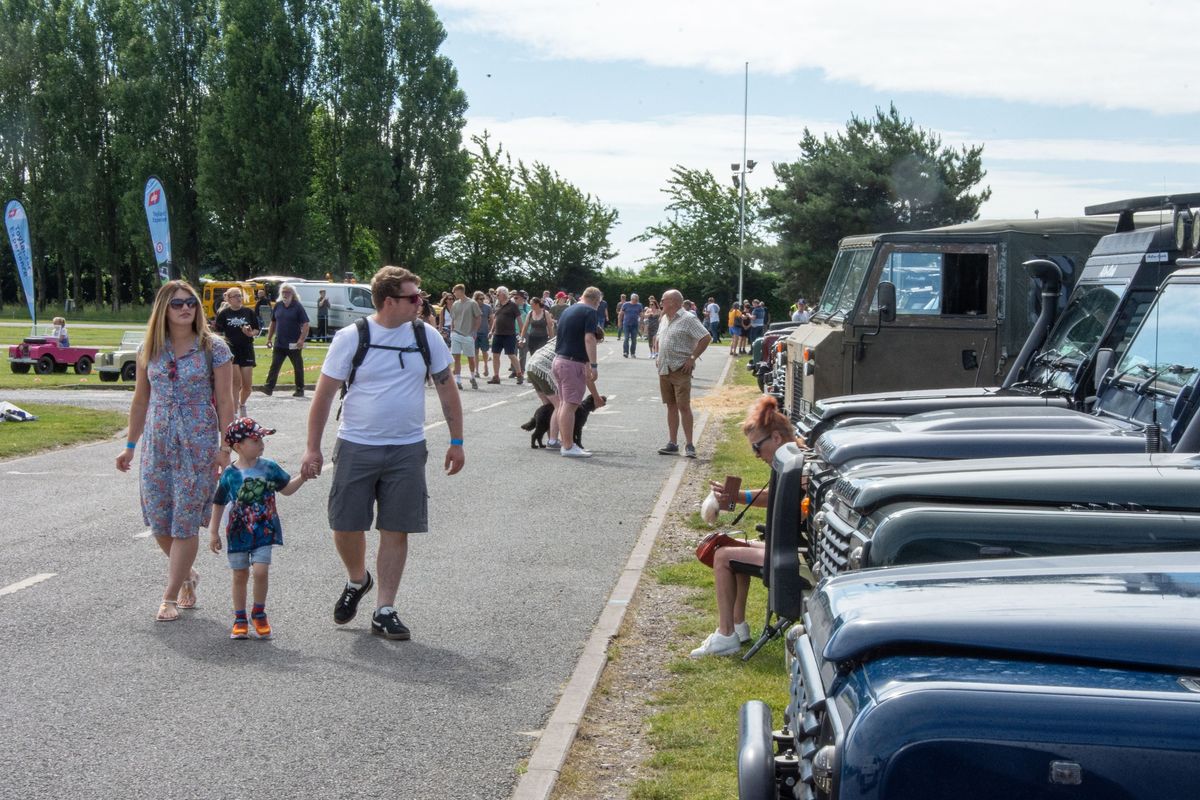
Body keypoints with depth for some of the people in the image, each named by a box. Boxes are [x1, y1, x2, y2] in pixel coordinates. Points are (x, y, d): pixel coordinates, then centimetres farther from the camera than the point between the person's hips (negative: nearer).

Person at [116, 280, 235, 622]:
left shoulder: (214, 348, -4)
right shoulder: (149, 350, 5)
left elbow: (224, 401, -4)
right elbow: (141, 400, 13)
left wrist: (225, 447, -8)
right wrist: (130, 445, 14)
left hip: (198, 443, -4)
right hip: (157, 443, 4)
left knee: (185, 522, -2)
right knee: (157, 520, 5)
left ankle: (171, 596, 9)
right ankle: (187, 575, 31)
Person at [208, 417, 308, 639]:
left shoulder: (269, 468, -2)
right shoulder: (230, 475, -6)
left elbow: (286, 489, 10)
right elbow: (219, 504, 3)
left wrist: (302, 477, -6)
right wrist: (214, 532, 6)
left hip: (264, 532, 0)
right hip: (239, 533, 0)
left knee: (260, 571, -12)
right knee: (240, 576, 9)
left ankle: (259, 613, 10)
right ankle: (240, 619, 23)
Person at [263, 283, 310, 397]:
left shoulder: (298, 306, -6)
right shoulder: (278, 306, 8)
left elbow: (305, 324, -11)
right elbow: (273, 323, 17)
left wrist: (302, 339, -21)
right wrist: (269, 338, 11)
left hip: (294, 344, -4)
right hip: (279, 344, 4)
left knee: (298, 367, 5)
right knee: (274, 366, 0)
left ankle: (300, 390, 14)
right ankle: (269, 388, -1)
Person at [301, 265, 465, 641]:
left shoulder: (426, 336, 2)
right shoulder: (350, 338, -7)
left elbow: (447, 389, 9)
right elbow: (324, 394, -2)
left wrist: (456, 442, 7)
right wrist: (313, 448, -4)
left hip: (407, 450, 2)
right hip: (356, 447, -1)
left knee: (396, 530, 1)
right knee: (345, 526, 2)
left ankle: (385, 610, 10)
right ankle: (357, 581, 32)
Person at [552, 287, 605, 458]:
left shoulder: (567, 311, 19)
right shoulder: (589, 312, -8)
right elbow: (589, 339, -19)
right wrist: (593, 365, -20)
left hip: (558, 360, 9)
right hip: (573, 363, -9)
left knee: (563, 404, 12)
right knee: (570, 405, -7)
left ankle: (566, 443, 17)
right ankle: (568, 447, -7)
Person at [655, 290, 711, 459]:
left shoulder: (688, 319, -11)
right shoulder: (665, 318, 14)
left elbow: (706, 338, -15)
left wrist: (692, 358, -15)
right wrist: (659, 356, 15)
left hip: (680, 369, -8)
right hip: (664, 369, 8)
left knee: (683, 406, -9)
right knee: (671, 405, 10)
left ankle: (689, 445, -5)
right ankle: (673, 444, 15)